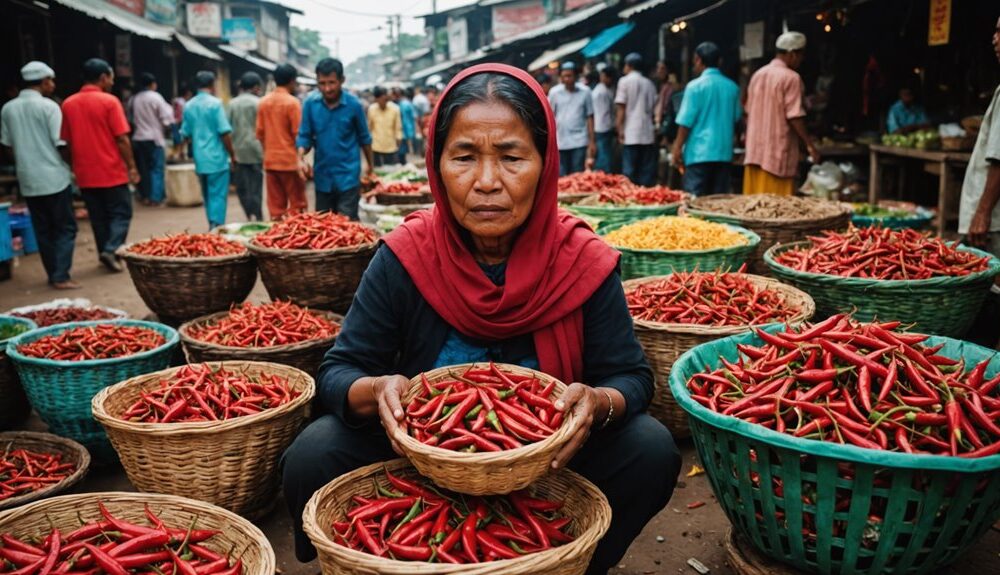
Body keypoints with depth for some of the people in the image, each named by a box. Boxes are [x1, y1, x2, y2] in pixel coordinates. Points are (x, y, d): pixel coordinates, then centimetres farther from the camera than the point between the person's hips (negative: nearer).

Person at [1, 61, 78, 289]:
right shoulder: (48, 106, -11)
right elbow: (61, 144, -12)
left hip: (27, 180, 5)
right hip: (54, 177, -5)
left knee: (43, 230, 13)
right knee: (65, 227, 3)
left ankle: (53, 275, 18)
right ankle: (61, 276, -4)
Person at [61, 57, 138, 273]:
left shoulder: (68, 104, 6)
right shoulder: (109, 101, -10)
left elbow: (66, 141, 10)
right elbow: (122, 139, -13)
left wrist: (75, 167, 18)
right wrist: (132, 167, -6)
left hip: (85, 174, 5)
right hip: (112, 171, -5)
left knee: (98, 217, 14)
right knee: (121, 213, 5)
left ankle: (105, 253, 18)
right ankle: (111, 249, -11)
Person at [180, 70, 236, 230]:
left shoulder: (188, 106, 8)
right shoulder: (215, 103, -9)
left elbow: (186, 134, 13)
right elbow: (225, 133, -13)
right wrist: (232, 155, -3)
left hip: (200, 159, 6)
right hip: (217, 158, -6)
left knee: (207, 196, 16)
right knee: (218, 196, -3)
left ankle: (213, 228, 23)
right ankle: (217, 228, -8)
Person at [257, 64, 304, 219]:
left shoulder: (264, 102, 6)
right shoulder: (292, 102, -11)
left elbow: (260, 132, 9)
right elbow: (298, 134, -11)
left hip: (270, 161, 6)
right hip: (290, 160, -6)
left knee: (275, 204, 9)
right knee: (297, 203, 2)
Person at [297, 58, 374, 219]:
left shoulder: (354, 105, -7)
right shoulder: (310, 104, -3)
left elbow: (364, 138, 5)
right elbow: (305, 136, 2)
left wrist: (371, 168, 13)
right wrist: (301, 158, -18)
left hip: (348, 176, -3)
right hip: (322, 177, 3)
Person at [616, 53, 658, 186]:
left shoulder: (625, 81, 0)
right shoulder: (649, 83, 14)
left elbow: (621, 108, -6)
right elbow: (653, 108, 18)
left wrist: (620, 129, -5)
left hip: (631, 134, -4)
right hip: (648, 134, 4)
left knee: (630, 172, -4)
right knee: (647, 171, 6)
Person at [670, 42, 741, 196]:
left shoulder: (695, 86, -7)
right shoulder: (732, 87, 7)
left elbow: (686, 122, -9)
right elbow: (736, 119, 17)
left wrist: (677, 148, -2)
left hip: (699, 153, -5)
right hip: (724, 153, 5)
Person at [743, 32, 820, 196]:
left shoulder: (758, 75, 13)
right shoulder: (791, 78, -9)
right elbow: (794, 116, -14)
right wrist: (809, 144, -8)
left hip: (754, 151, 7)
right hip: (778, 151, -7)